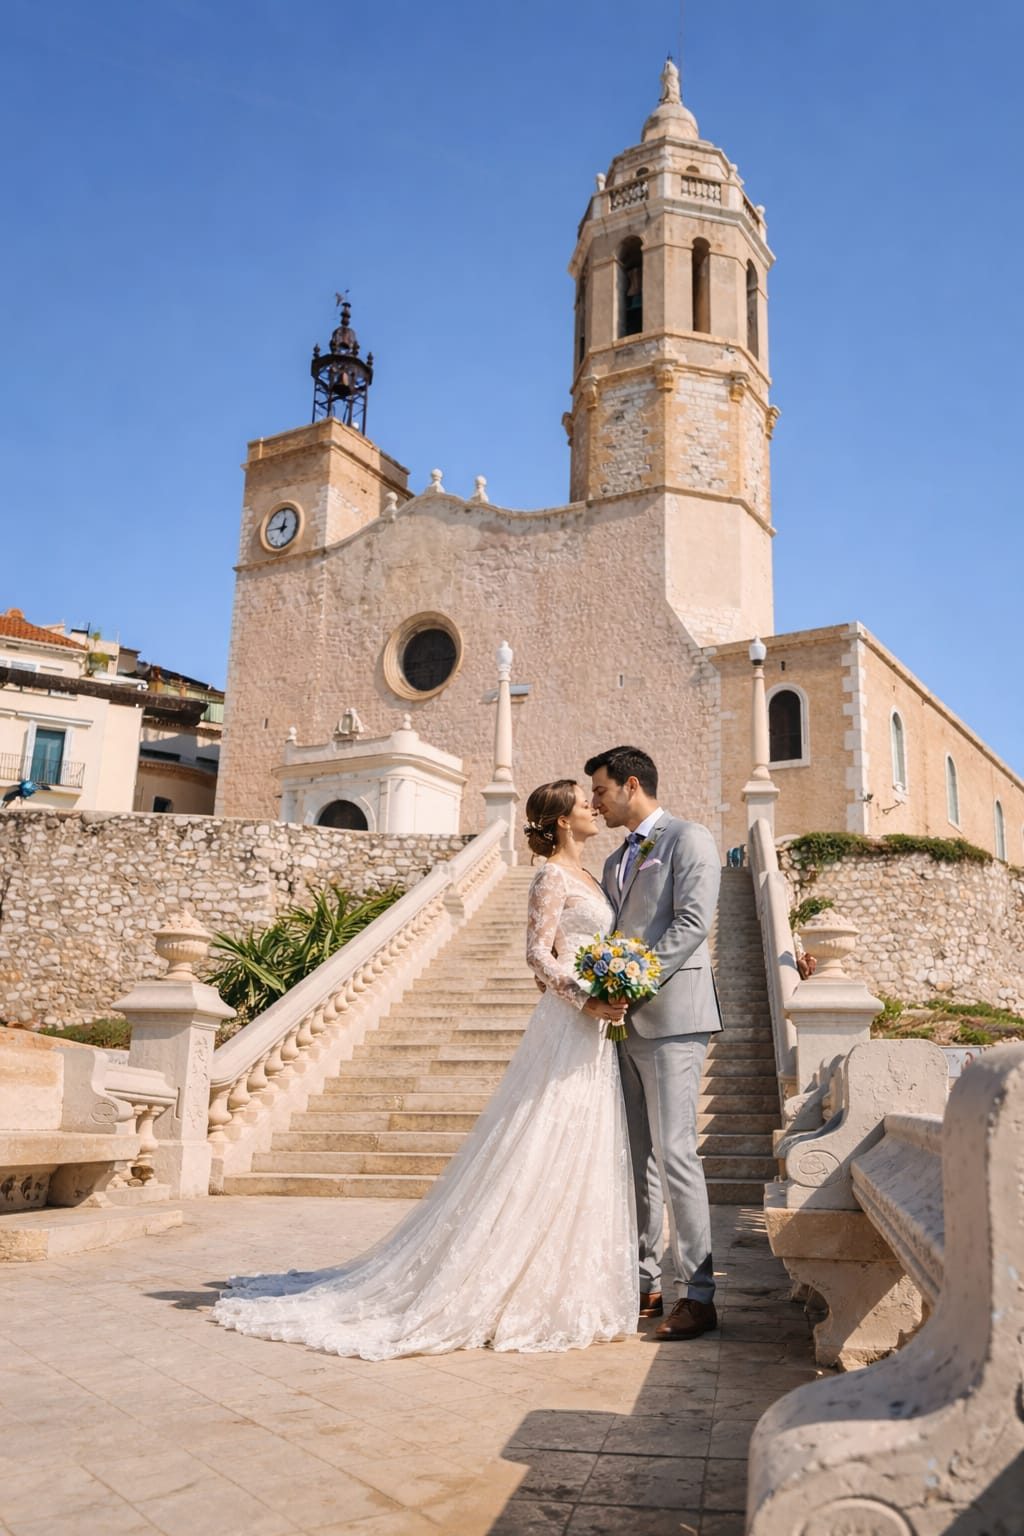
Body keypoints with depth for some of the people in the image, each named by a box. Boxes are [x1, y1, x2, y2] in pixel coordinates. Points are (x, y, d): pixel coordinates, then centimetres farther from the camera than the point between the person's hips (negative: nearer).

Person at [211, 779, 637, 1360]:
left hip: (595, 1034, 9)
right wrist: (585, 999, -23)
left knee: (581, 1157, 11)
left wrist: (615, 999, 9)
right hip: (567, 1030, -9)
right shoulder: (553, 876, -9)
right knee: (545, 1158, -5)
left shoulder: (589, 876, 18)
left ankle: (565, 1287, 20)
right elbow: (538, 952, -17)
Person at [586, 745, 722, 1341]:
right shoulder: (617, 860, 22)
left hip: (672, 1017, -8)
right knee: (637, 1158, 10)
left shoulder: (689, 839, -3)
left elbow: (692, 922, -14)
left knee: (674, 1153, -9)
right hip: (624, 1021, 8)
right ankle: (648, 1284, 19)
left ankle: (698, 1296, -1)